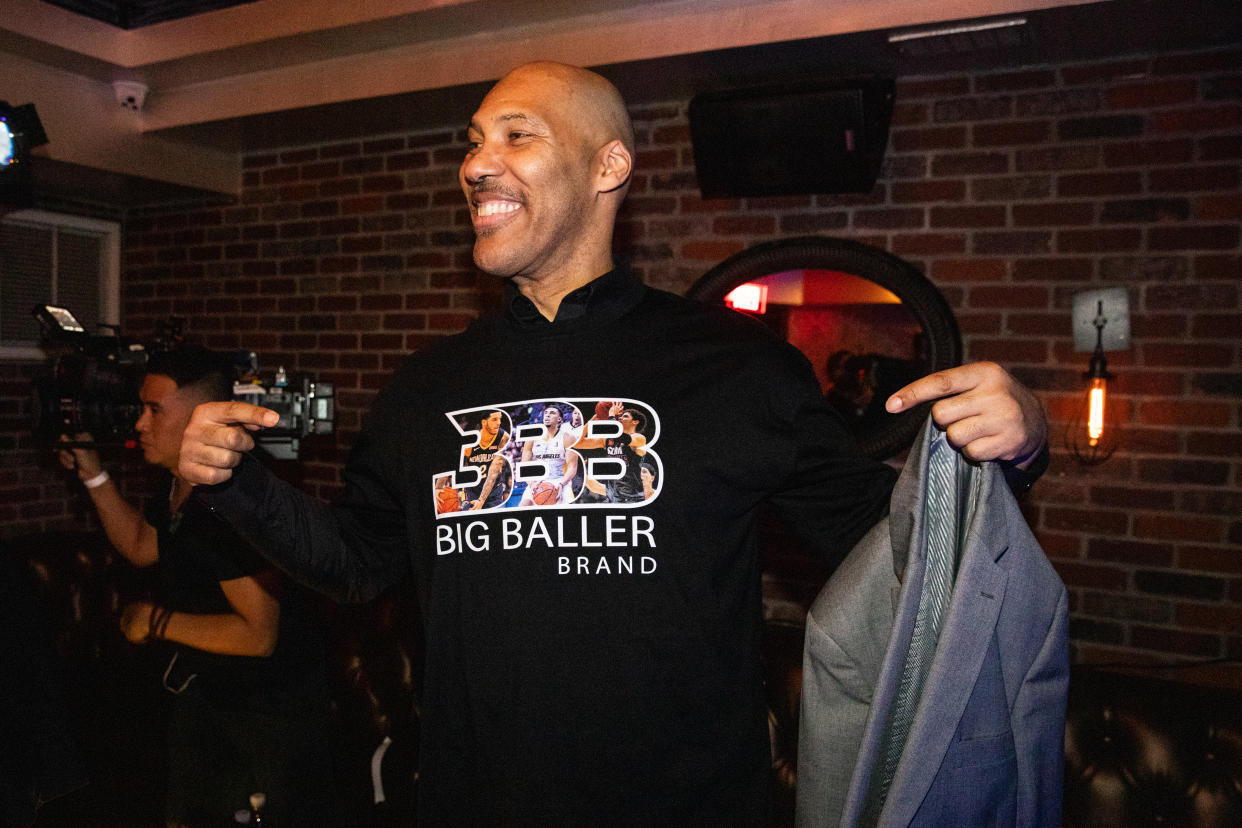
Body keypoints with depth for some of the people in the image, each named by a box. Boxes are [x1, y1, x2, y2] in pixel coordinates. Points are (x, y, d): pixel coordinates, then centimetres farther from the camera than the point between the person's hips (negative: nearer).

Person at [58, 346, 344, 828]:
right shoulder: (178, 486, -2)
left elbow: (258, 635, -31)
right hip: (204, 690, 9)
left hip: (275, 705, -9)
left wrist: (158, 622, -18)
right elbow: (141, 547, 18)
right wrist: (93, 475, 8)